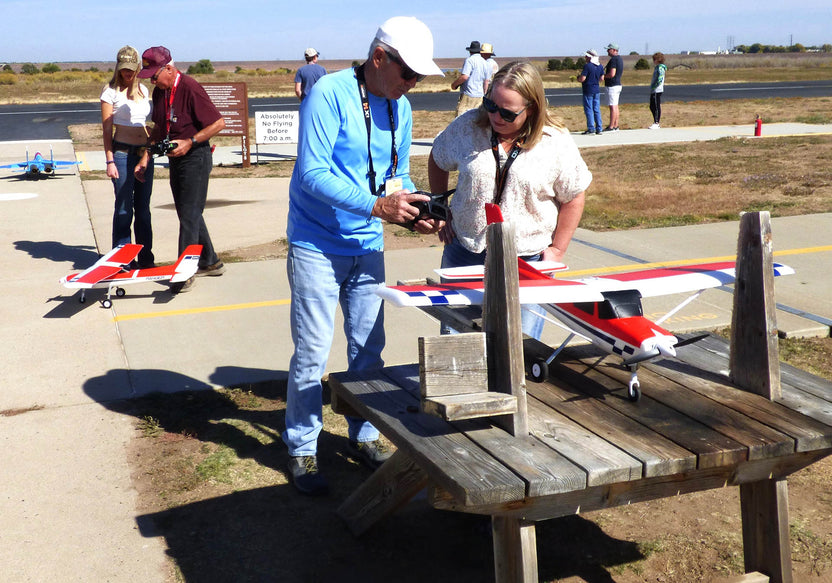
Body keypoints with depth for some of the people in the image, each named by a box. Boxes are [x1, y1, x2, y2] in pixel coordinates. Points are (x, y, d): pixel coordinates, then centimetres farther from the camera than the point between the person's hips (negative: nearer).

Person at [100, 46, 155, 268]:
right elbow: (107, 128, -6)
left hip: (144, 152, 5)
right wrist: (110, 160, -12)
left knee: (143, 208, 9)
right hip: (122, 152, -5)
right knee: (124, 208, -2)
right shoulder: (111, 91, -4)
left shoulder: (143, 90, 12)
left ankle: (145, 258, 16)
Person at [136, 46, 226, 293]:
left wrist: (190, 142, -22)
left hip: (195, 159, -9)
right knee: (188, 214, 15)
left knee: (189, 216, -7)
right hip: (176, 159, 9)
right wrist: (147, 154, 8)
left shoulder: (190, 88, -18)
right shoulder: (159, 91, 7)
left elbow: (219, 123, -18)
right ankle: (210, 262, 27)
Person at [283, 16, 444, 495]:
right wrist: (375, 205, -32)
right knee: (312, 353, -1)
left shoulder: (400, 108, 4)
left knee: (369, 349, 13)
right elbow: (312, 173, -24)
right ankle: (302, 450, 15)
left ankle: (364, 437, 30)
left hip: (368, 245, 6)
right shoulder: (330, 94, -18)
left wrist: (417, 213, -9)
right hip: (317, 246, -6)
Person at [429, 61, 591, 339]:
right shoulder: (468, 126, -2)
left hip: (527, 263, -2)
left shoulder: (556, 143, -7)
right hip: (465, 254, 2)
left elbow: (573, 198, 3)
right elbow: (437, 161, 15)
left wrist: (556, 250, 1)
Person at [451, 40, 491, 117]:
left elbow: (464, 77, -20)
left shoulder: (470, 60, -9)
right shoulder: (485, 63, 13)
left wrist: (454, 84, -5)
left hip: (468, 95, -7)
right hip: (479, 96, 7)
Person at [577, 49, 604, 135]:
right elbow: (601, 78, 14)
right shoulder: (600, 66, 8)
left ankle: (591, 128, -4)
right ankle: (599, 128, 9)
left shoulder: (587, 66, -15)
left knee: (589, 110, -2)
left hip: (588, 90, -7)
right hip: (597, 90, 7)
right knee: (597, 110, 9)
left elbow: (582, 79, -19)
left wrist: (578, 78, 2)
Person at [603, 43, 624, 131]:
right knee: (615, 106, 12)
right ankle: (616, 126, 16)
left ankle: (611, 127, -7)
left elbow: (612, 74, -24)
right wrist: (605, 74, 15)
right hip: (618, 84, 10)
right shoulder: (620, 59, 15)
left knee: (612, 107, -8)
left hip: (612, 86, -10)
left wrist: (603, 76, -8)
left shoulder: (613, 59, -17)